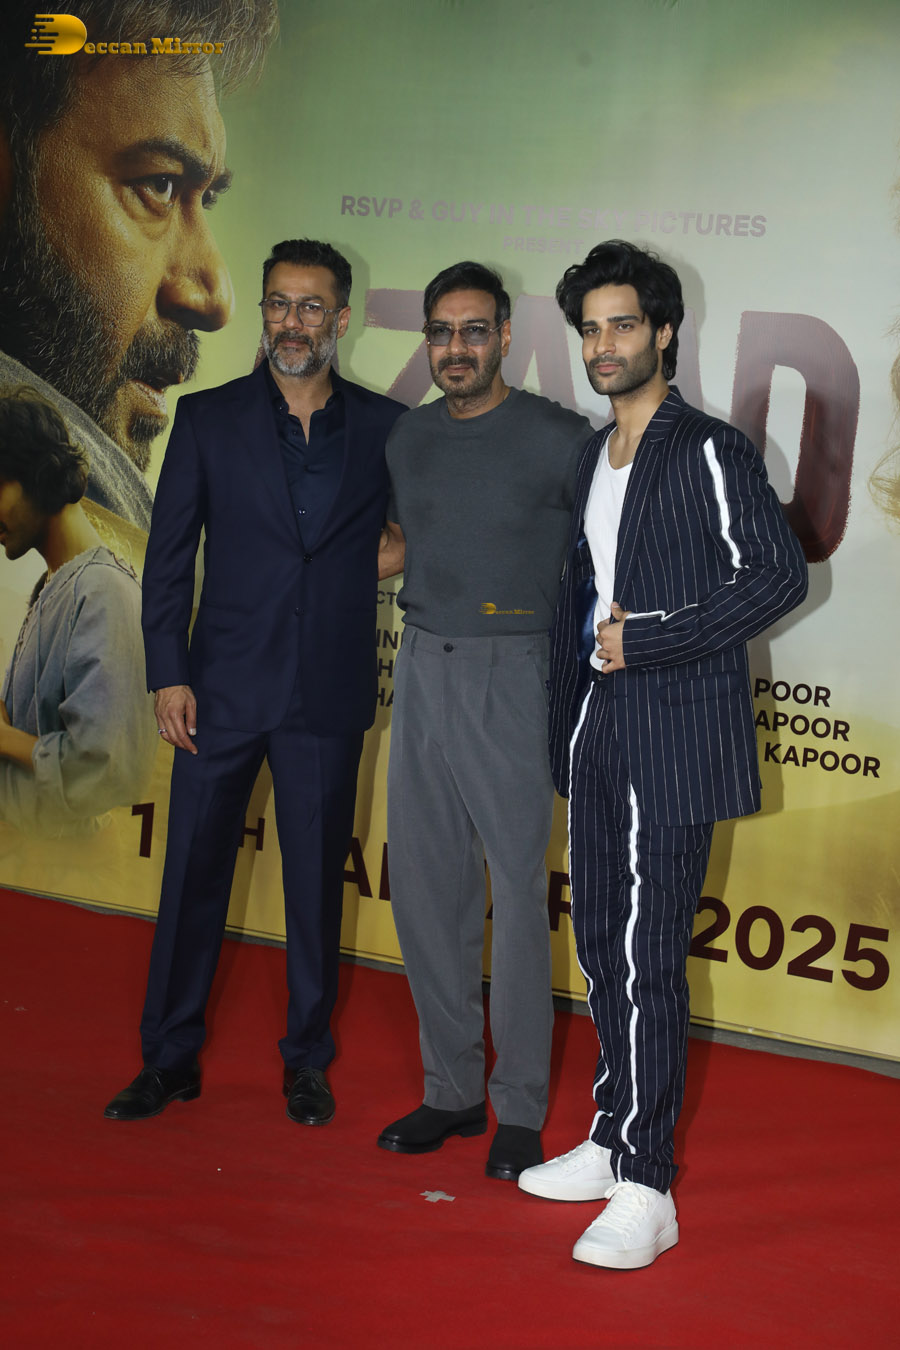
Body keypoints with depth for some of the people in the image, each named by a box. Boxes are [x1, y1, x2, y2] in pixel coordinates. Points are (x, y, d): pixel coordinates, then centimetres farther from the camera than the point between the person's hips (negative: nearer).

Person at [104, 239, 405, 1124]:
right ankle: (170, 1059, 21)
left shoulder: (385, 428, 3)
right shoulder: (208, 419, 2)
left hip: (329, 695, 0)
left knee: (316, 883, 8)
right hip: (222, 687, 0)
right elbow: (168, 556, 2)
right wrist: (168, 674, -4)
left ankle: (307, 1060, 23)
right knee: (193, 875, 6)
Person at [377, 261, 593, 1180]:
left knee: (517, 889, -4)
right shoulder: (409, 436, 11)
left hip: (510, 675, -6)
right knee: (423, 883, 8)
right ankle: (451, 1089, 21)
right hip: (421, 666, 6)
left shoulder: (556, 439, -6)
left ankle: (520, 1109, 8)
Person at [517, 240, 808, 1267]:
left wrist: (645, 641, -15)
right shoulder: (592, 458, 17)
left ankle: (646, 1191, -1)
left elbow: (779, 574, -14)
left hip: (672, 739, -8)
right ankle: (611, 1141, 27)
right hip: (597, 731, 8)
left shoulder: (708, 451, -7)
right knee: (600, 945, 13)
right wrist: (566, 718, 14)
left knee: (648, 959, -8)